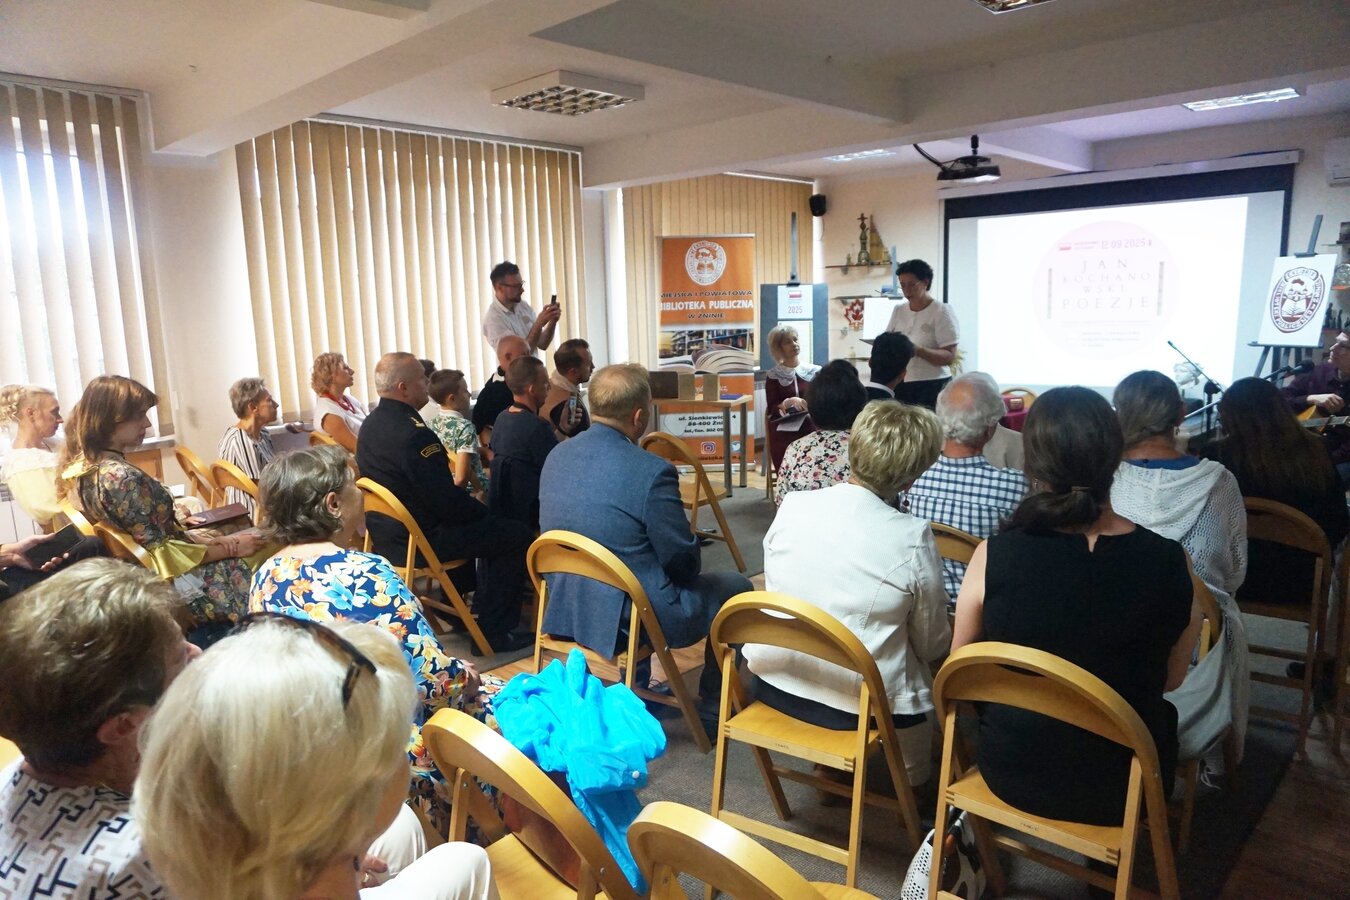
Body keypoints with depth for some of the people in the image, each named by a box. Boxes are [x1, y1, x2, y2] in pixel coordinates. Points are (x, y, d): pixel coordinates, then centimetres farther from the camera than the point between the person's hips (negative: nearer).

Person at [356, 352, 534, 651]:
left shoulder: (371, 424, 5)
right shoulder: (413, 434, -27)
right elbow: (448, 501, -25)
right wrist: (483, 511, -5)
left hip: (385, 534, 10)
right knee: (516, 535, -4)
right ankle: (492, 632, 1)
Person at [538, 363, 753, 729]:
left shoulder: (557, 456, -2)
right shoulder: (652, 471, -24)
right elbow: (684, 563, -15)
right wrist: (687, 571, 7)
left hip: (565, 608, 8)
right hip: (633, 621, -7)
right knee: (736, 587, 15)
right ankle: (712, 708, 26)